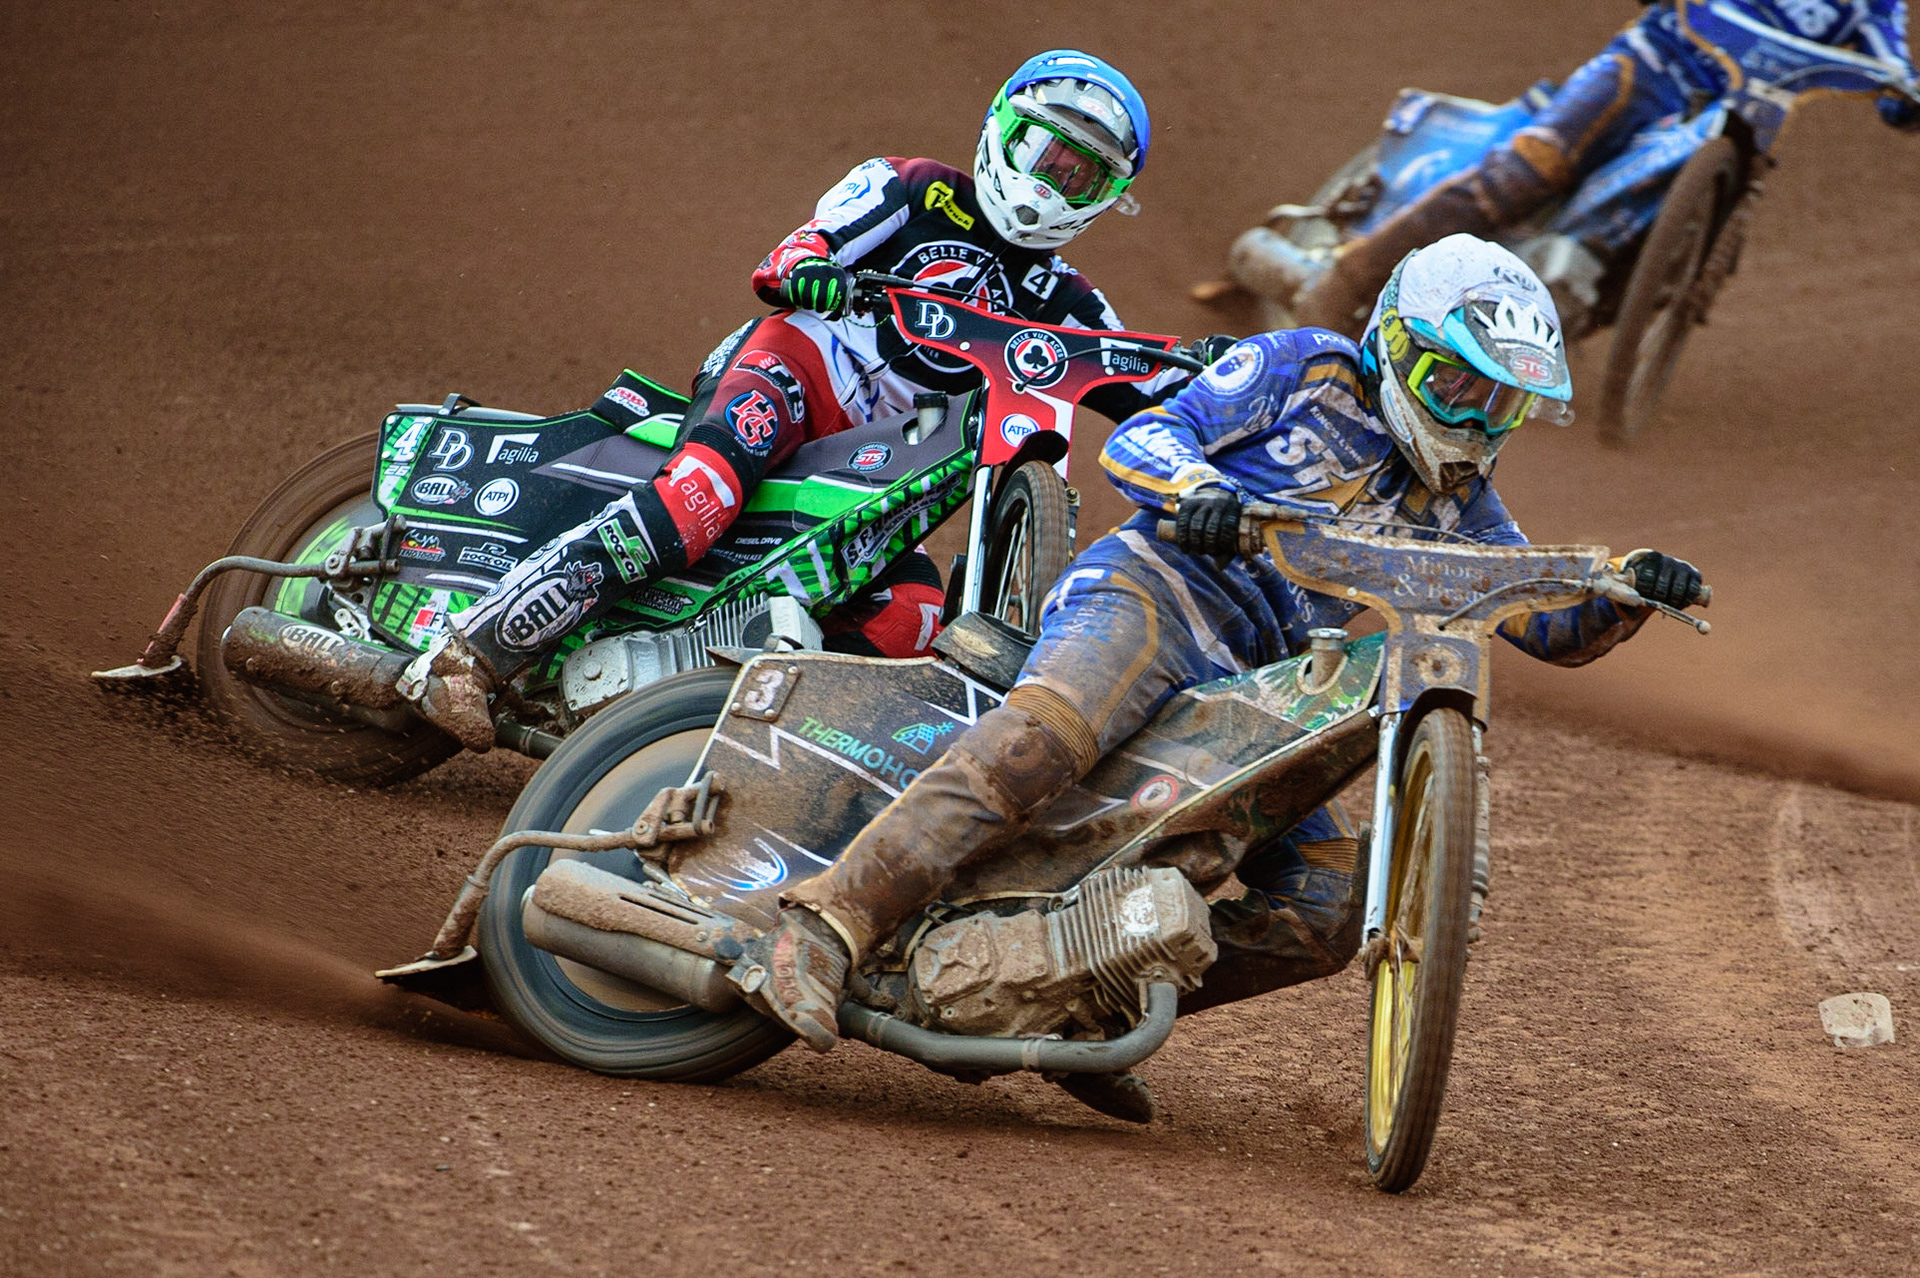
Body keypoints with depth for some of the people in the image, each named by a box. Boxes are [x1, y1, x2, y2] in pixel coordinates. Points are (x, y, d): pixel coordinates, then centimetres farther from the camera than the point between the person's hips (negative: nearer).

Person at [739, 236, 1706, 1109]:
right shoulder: (1305, 369, 8)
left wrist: (1633, 588, 0)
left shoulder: (1454, 505, 25)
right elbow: (1137, 439, 0)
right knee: (1041, 740, -37)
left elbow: (1553, 623, 22)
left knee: (1328, 912, -5)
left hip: (1252, 706, 7)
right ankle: (825, 930, -43)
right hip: (1160, 593, -7)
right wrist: (1195, 491, -23)